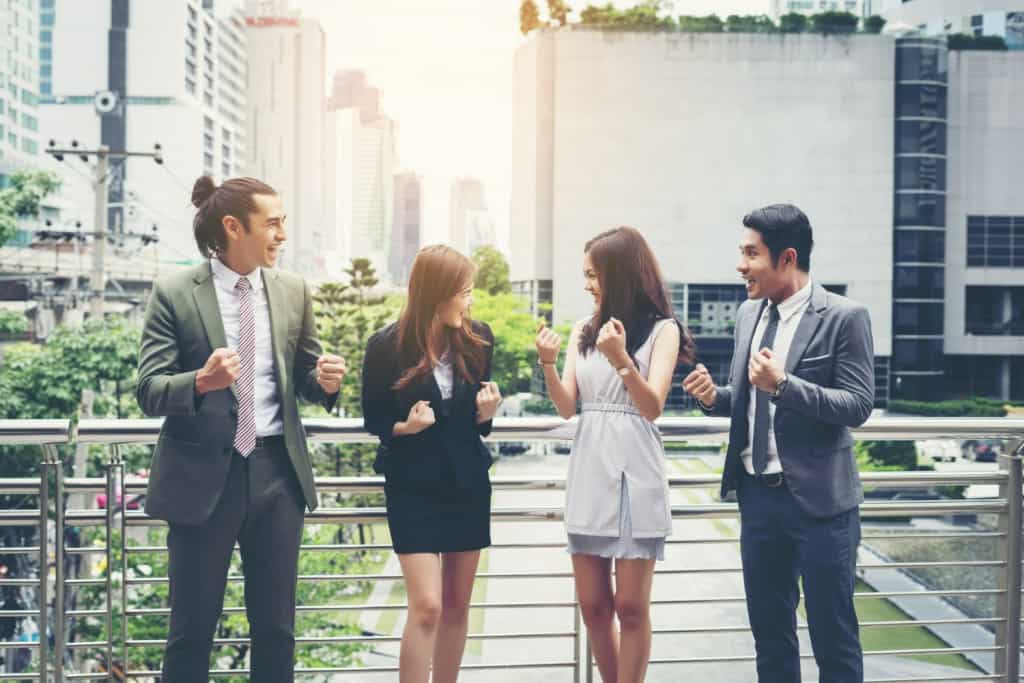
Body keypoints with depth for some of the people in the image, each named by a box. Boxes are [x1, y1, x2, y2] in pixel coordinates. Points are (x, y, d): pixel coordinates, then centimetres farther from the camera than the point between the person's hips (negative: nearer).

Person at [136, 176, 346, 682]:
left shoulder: (293, 291, 6)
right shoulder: (174, 293, -7)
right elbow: (149, 392, -10)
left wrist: (324, 381, -11)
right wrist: (201, 380, -30)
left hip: (277, 470, 4)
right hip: (203, 474, -3)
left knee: (276, 626, 13)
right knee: (192, 628, 8)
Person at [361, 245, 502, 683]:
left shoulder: (478, 339, -2)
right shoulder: (387, 346, -12)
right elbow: (372, 421, -2)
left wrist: (486, 413, -12)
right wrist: (405, 427, -21)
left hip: (467, 484, 4)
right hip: (413, 488, -4)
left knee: (457, 606, 10)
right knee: (427, 607, -11)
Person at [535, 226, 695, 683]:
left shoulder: (662, 330, -2)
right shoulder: (584, 331, 10)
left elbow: (652, 406, -12)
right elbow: (567, 408, 5)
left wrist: (621, 360, -27)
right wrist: (548, 363, -12)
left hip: (634, 474, -5)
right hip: (588, 473, 5)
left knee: (630, 606, 0)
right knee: (593, 606, 9)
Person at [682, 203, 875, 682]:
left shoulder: (844, 317, -11)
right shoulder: (748, 314, 9)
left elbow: (858, 406, -15)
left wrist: (784, 384, -26)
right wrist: (715, 396, -4)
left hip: (818, 498, -6)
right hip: (758, 495, 6)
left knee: (832, 633, 4)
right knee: (769, 631, 16)